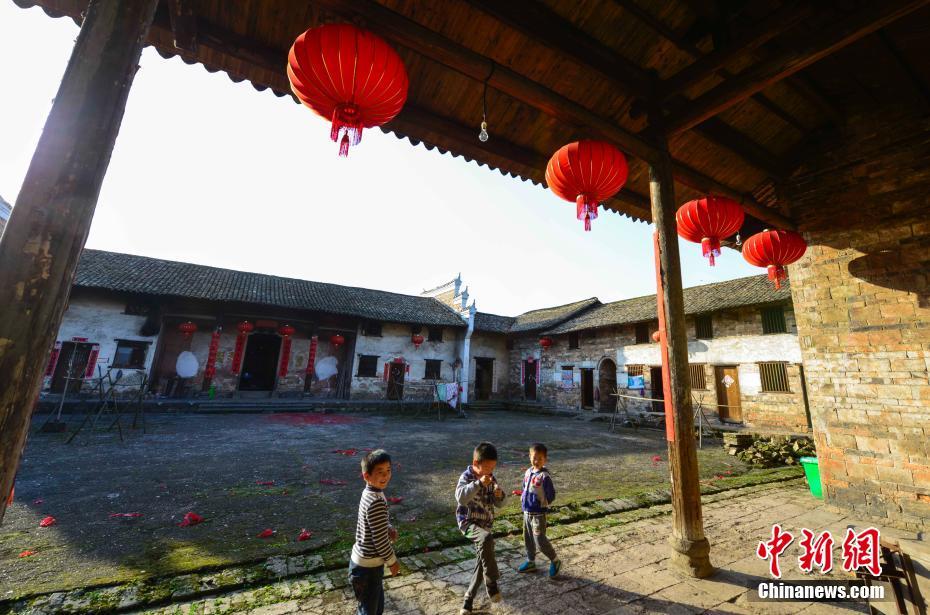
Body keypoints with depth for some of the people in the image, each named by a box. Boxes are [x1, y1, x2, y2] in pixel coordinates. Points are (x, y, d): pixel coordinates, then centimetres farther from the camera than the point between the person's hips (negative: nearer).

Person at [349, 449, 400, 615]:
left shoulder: (369, 493, -1)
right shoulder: (376, 502, -31)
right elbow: (380, 539, -24)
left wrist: (389, 528, -5)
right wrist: (393, 561, -9)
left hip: (365, 561, 9)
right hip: (368, 566, -9)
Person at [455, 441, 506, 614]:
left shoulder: (491, 479, 3)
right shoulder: (466, 477, -15)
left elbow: (498, 504, 9)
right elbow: (460, 497, -33)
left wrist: (499, 495, -15)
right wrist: (478, 483, -41)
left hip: (485, 524, 7)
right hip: (468, 522, -6)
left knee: (482, 559, 10)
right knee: (486, 538, -35)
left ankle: (469, 598, 32)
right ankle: (491, 584, -18)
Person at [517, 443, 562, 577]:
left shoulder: (544, 476, -19)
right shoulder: (528, 472, 1)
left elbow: (551, 495, -14)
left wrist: (542, 505, -7)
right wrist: (523, 500, 4)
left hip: (538, 514, -7)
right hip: (526, 512, 7)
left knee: (540, 540, 0)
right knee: (528, 538, 18)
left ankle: (555, 561, 23)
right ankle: (530, 562, 37)